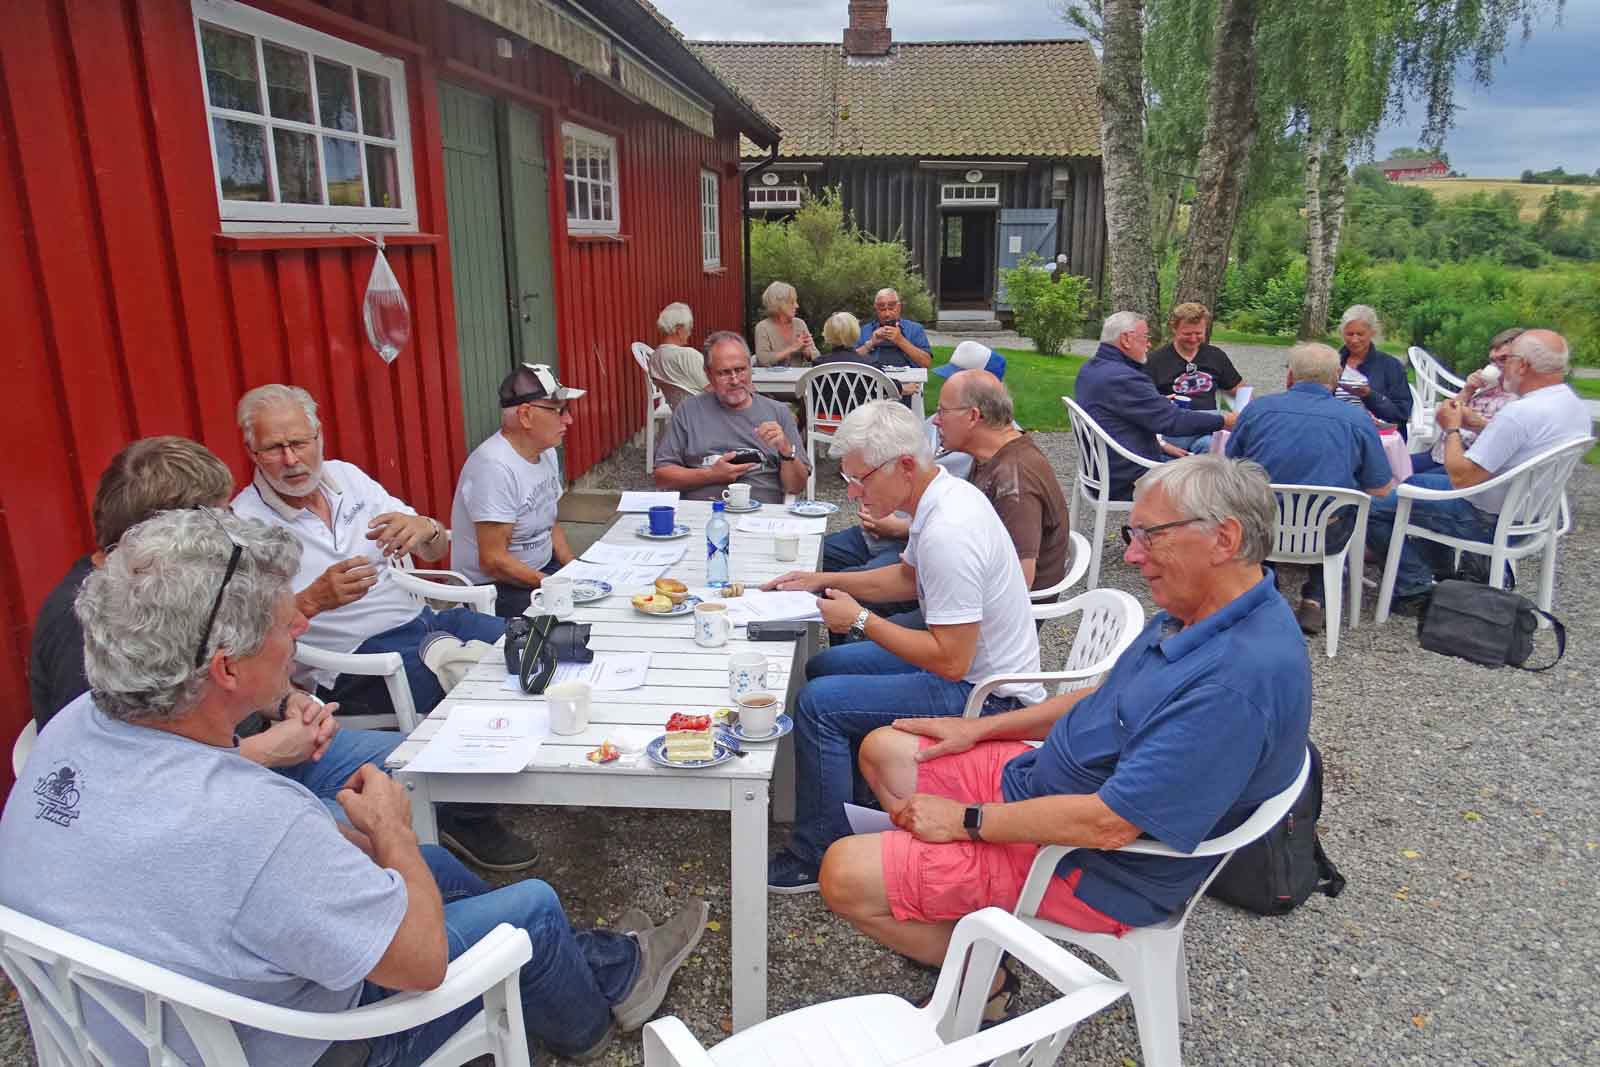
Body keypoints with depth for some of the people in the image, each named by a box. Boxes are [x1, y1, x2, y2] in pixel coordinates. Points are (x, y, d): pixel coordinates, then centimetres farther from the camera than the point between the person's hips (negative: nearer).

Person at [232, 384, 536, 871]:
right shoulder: (246, 522, -8)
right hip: (358, 656, -6)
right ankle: (466, 819, -6)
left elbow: (438, 549, 8)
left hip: (422, 617, 6)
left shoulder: (346, 476, 8)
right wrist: (314, 600, -33)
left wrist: (425, 527, -16)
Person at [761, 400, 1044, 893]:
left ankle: (819, 857, -4)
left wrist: (861, 620, -19)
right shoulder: (945, 494, 1)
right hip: (972, 663, 10)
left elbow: (950, 661, -28)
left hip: (983, 695, -10)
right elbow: (908, 577, 19)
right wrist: (824, 581, 9)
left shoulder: (947, 534, -30)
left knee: (818, 703, -17)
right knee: (824, 667, 16)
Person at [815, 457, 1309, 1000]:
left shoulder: (1242, 678, -33)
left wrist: (966, 819, -19)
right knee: (883, 749, 13)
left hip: (1095, 868, -10)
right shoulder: (1192, 614, 0)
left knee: (845, 876, -13)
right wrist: (982, 727, 10)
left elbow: (1107, 823, -32)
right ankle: (951, 924, 17)